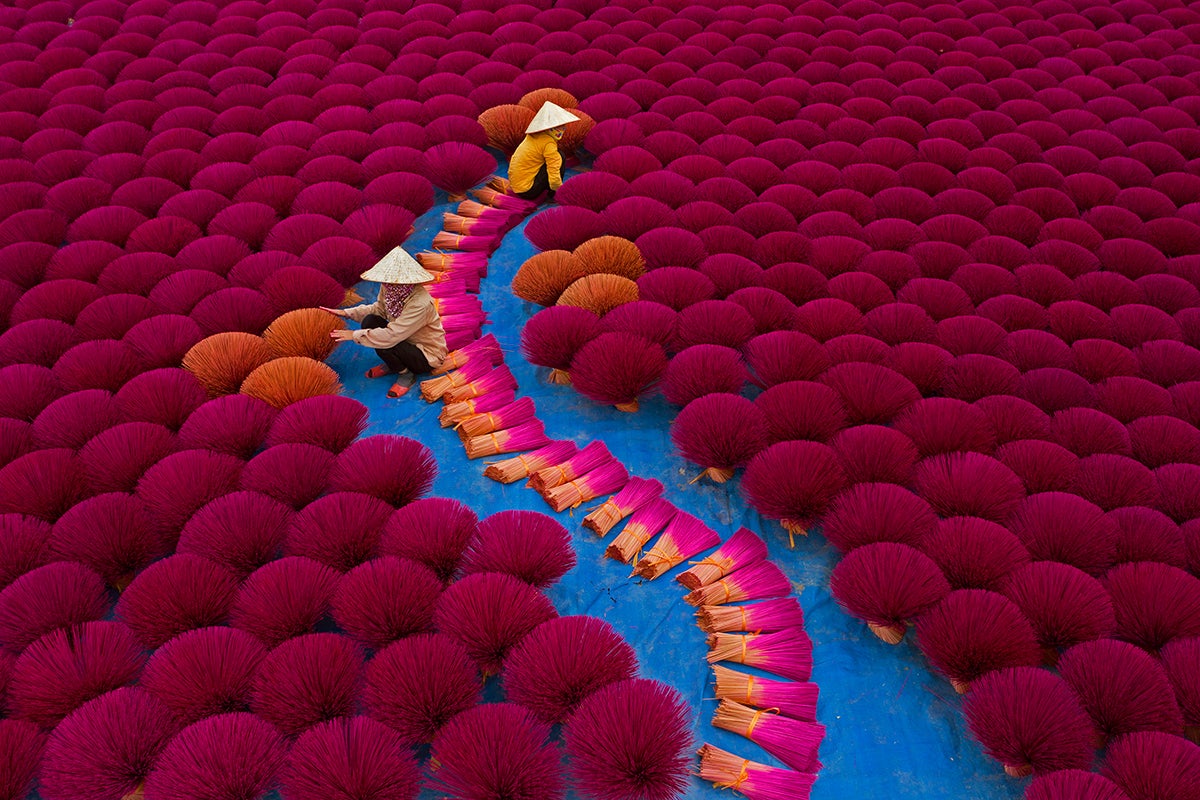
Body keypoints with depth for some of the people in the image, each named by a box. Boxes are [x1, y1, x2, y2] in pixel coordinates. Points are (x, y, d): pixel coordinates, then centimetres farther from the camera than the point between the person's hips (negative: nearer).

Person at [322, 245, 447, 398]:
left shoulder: (420, 303, -35)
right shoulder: (389, 288, -13)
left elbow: (390, 336, -36)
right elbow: (379, 308, 9)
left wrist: (355, 335, -27)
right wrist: (346, 313, -2)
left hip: (428, 355, -8)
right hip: (406, 341, 8)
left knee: (383, 344, -30)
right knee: (370, 321, -9)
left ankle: (406, 374, 0)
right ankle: (392, 365, 11)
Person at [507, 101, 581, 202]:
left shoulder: (533, 135, 8)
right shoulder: (549, 143, -17)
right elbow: (554, 177, -22)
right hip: (528, 190, -9)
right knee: (559, 157, -8)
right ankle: (553, 196, -3)